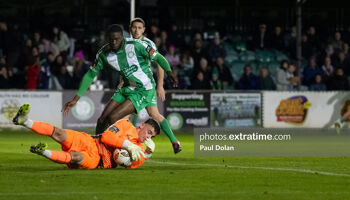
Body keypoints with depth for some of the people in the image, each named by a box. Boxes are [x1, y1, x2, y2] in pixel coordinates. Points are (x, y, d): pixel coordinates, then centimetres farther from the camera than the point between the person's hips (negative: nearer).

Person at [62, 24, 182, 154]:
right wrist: (76, 99, -2)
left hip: (144, 89, -6)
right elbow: (90, 75, 1)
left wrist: (168, 72, -31)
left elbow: (158, 57, -11)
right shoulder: (104, 54, -7)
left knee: (112, 118, -20)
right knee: (102, 120, -2)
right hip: (128, 88, 6)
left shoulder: (135, 45, -21)